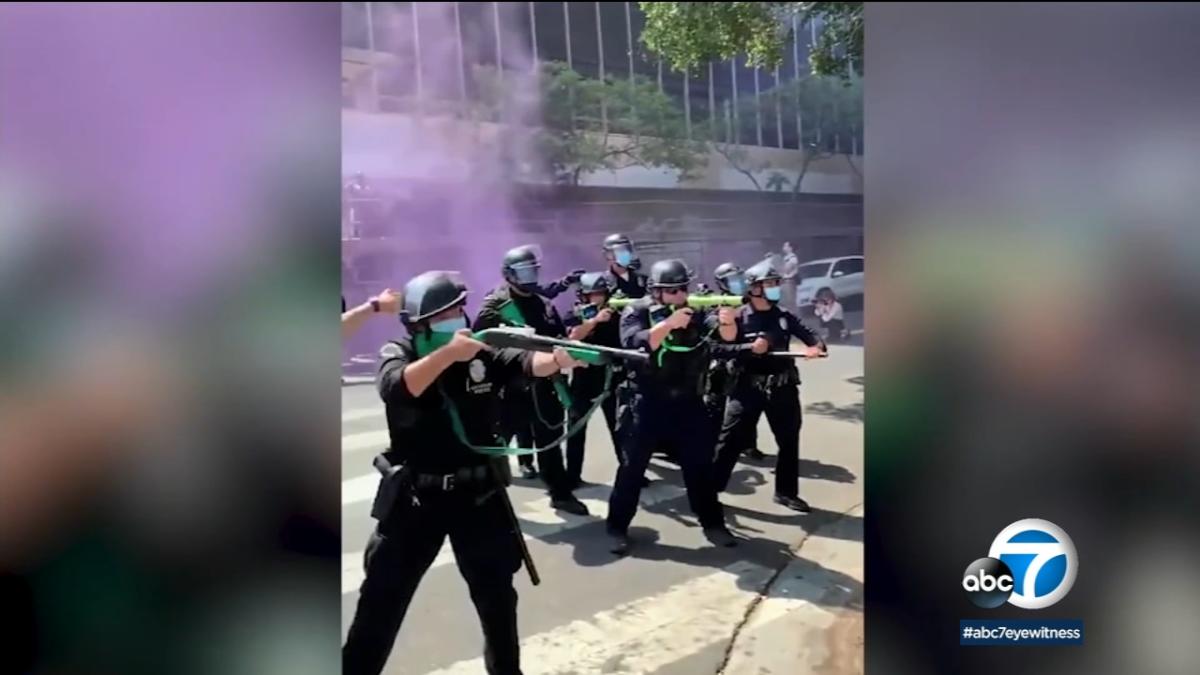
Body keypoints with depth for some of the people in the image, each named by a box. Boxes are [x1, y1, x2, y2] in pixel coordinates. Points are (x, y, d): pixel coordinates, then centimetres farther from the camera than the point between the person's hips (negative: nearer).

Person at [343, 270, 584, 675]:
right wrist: (448, 353, -38)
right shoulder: (397, 354, -5)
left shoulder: (481, 354, -3)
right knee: (381, 600, 7)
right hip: (415, 497, -2)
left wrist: (560, 357, -41)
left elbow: (528, 364, -19)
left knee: (497, 594, 16)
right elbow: (397, 388, -27)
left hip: (478, 493, 2)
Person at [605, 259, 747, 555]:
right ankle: (617, 528, 15)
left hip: (687, 402, 3)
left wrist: (727, 322, -33)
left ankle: (713, 524, 23)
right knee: (632, 466, 3)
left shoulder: (694, 312, 2)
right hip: (647, 403, -3)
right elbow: (633, 343, -24)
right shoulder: (636, 312, -5)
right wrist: (668, 324, -34)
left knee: (700, 464, 9)